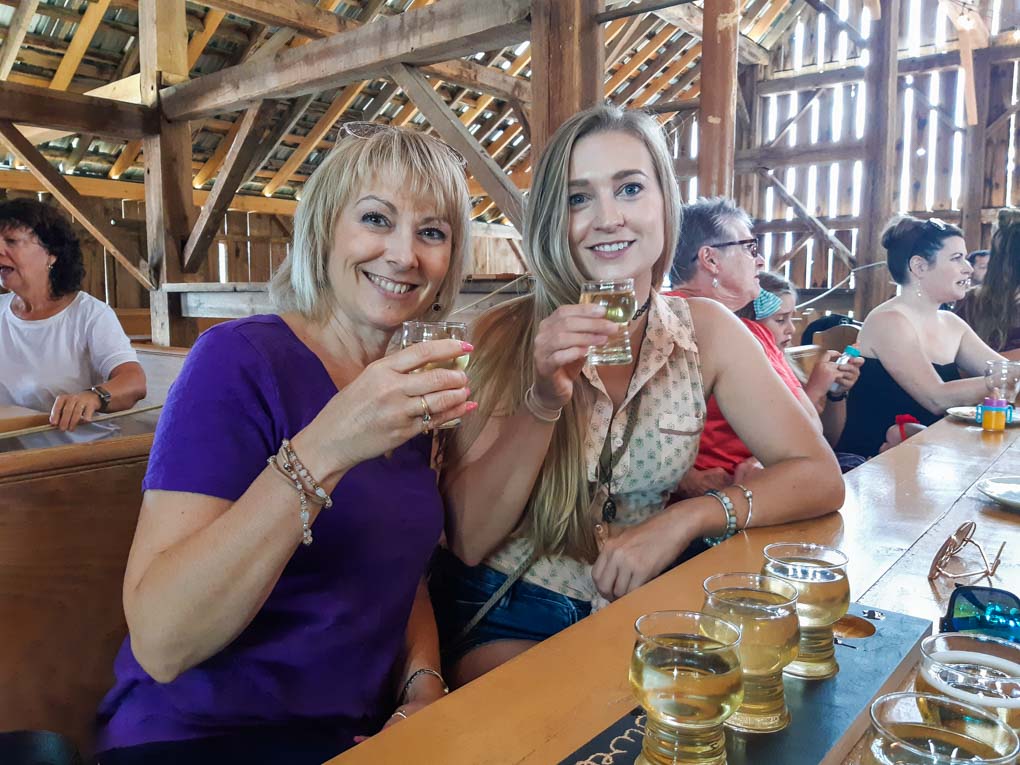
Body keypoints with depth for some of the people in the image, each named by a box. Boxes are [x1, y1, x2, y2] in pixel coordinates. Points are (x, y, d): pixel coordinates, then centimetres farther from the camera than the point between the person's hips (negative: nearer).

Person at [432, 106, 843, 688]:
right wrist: (542, 402, -27)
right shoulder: (505, 336, -9)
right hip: (506, 621, -3)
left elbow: (820, 478, -4)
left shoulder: (705, 330, -3)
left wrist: (683, 520, -18)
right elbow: (469, 539, -13)